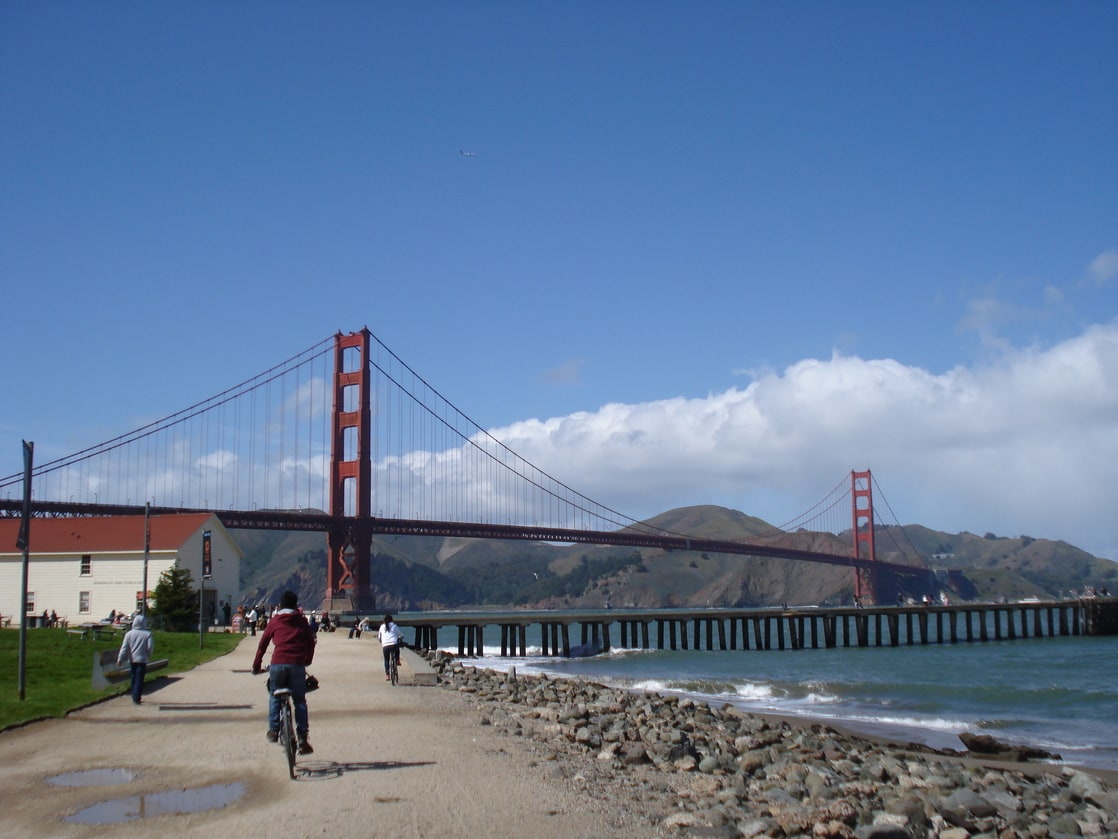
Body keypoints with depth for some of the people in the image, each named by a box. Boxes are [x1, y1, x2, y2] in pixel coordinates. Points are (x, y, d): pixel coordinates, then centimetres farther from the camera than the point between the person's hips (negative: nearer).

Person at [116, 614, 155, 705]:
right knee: (139, 680, -2)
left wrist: (120, 659, -2)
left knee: (134, 678, 18)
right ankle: (136, 699, -11)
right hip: (142, 659, -3)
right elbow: (150, 646, -9)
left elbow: (124, 648, -4)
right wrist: (148, 656, 9)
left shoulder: (129, 634, -2)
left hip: (132, 659, 3)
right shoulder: (148, 634, -7)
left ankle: (135, 697, 26)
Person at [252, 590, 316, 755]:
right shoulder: (302, 621, 16)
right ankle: (302, 738, 2)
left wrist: (256, 665, 22)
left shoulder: (274, 621, 14)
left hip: (278, 663, 0)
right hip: (297, 664, 0)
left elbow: (263, 643, 14)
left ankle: (273, 730, 10)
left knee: (274, 696, 21)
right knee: (300, 700, 9)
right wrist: (307, 661, 32)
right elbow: (311, 641, 17)